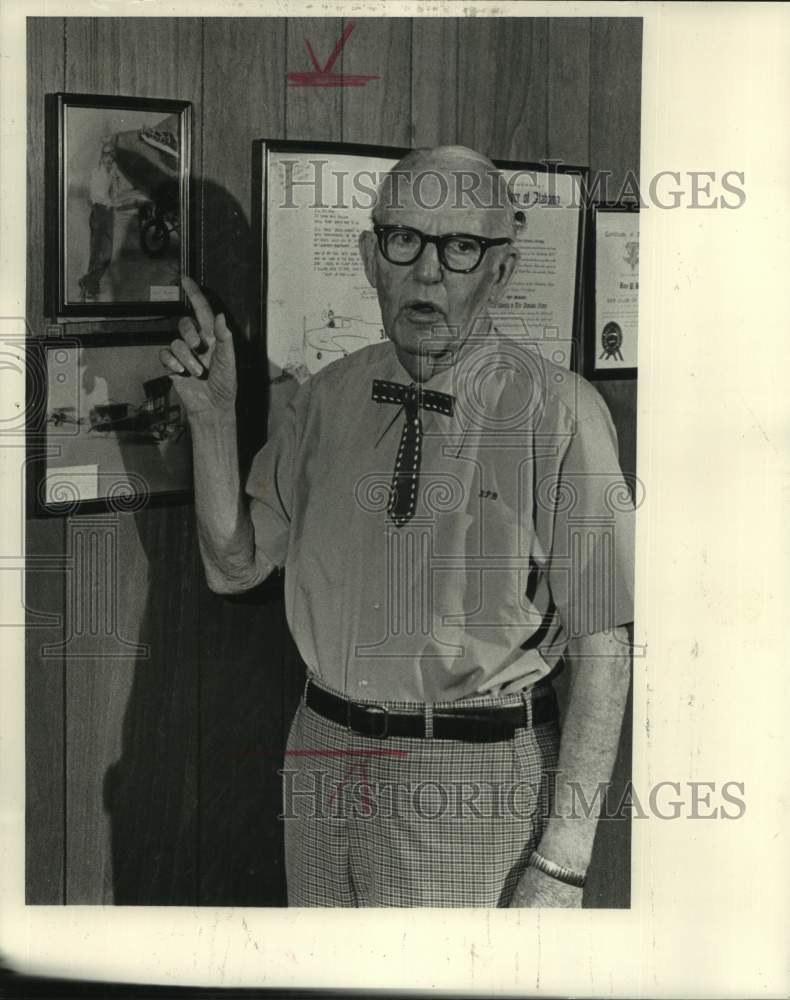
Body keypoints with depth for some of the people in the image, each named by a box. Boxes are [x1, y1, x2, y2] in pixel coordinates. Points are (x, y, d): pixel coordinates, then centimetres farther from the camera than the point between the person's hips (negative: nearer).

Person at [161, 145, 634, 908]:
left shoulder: (557, 413, -15)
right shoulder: (328, 397, 2)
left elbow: (602, 643, -14)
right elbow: (235, 565, 8)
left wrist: (562, 857, -17)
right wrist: (212, 416, -6)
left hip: (477, 776, -5)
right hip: (324, 756, 5)